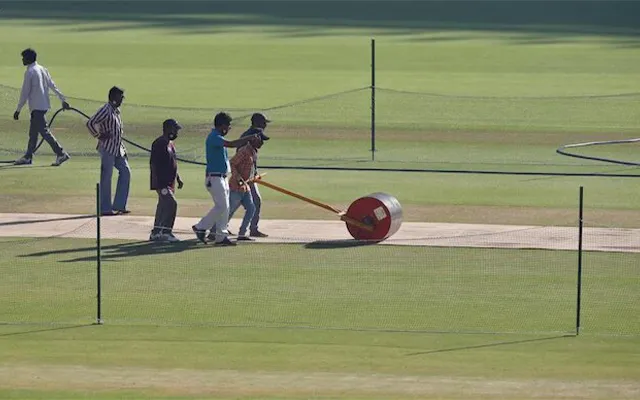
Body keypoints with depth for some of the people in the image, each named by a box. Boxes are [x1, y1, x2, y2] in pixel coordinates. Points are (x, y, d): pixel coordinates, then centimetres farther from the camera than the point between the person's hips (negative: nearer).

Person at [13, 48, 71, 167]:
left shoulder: (30, 72, -13)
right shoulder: (42, 69, 12)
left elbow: (25, 93, -13)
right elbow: (53, 86, 12)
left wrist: (18, 110, -9)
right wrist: (63, 100, 14)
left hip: (37, 107, -9)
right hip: (44, 105, 9)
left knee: (44, 131, -9)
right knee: (33, 132, 14)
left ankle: (61, 154, -15)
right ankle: (28, 157, 19)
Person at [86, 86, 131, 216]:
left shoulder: (117, 111, 14)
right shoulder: (106, 110, -15)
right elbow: (90, 123, -23)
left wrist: (123, 148, 20)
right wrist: (99, 136, -14)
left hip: (117, 149, 9)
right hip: (107, 148, -9)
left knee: (125, 171, 7)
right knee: (106, 177, -4)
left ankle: (119, 205, 12)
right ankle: (105, 208, 2)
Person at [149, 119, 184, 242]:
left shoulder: (171, 143, 15)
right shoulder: (159, 144, -16)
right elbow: (153, 164, -20)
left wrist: (178, 179, 23)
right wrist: (158, 183, -24)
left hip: (170, 182, 10)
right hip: (162, 182, -10)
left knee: (163, 206, 12)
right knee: (171, 204, -16)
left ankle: (156, 233, 18)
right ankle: (166, 232, -12)